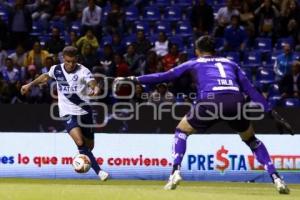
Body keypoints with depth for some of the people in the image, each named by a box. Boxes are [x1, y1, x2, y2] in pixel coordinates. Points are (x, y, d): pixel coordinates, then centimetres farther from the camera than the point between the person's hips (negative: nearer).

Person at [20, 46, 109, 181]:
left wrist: (95, 89, -53)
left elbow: (92, 83, -30)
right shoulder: (56, 69, -2)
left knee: (89, 146, 12)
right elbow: (46, 76, 22)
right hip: (68, 113, 0)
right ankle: (99, 171, -23)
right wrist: (30, 85, 26)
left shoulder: (83, 71, -12)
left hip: (84, 112, 0)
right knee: (80, 142, -24)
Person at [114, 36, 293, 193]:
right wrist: (273, 113, 24)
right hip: (236, 101, 2)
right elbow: (250, 89, 25)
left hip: (210, 101, -2)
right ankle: (276, 178, 9)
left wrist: (135, 79, 33)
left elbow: (165, 76, 25)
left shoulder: (194, 63, 27)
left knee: (182, 130, 23)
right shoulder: (230, 63, 32)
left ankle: (175, 172, 5)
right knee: (251, 140, 24)